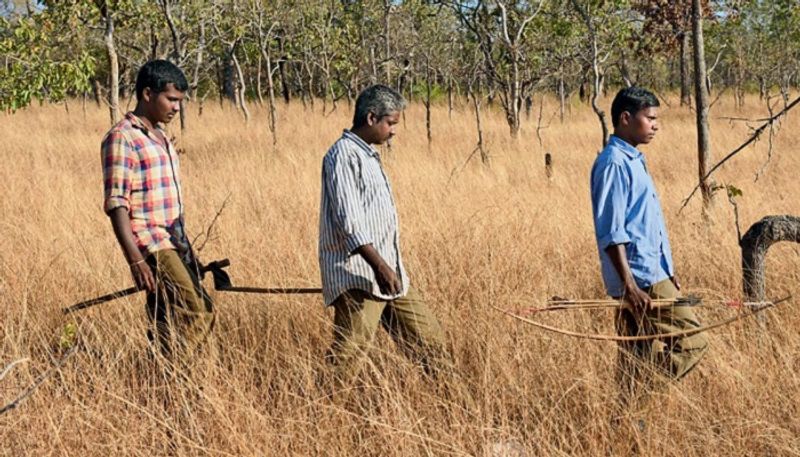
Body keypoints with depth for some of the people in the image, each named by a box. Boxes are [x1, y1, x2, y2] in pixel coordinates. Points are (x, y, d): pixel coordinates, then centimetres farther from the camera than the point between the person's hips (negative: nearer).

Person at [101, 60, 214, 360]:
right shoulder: (122, 138, -9)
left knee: (168, 321, 7)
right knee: (196, 311, -18)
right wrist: (136, 260, -22)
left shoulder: (159, 137, 18)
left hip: (175, 241, 9)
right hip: (150, 244, -9)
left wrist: (187, 252, 21)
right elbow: (116, 204, -15)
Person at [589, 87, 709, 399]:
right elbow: (611, 233, -19)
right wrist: (630, 286, -23)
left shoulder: (632, 160, 18)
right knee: (691, 343, -10)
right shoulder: (613, 164, -13)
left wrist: (667, 274, 23)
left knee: (638, 357, 9)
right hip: (640, 278, -10)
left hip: (651, 274, 10)